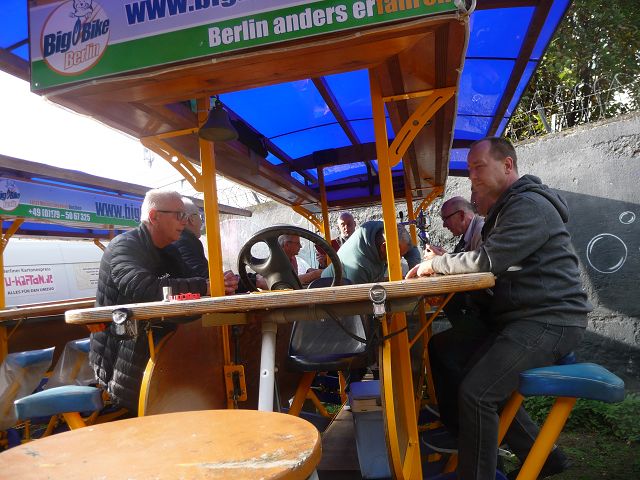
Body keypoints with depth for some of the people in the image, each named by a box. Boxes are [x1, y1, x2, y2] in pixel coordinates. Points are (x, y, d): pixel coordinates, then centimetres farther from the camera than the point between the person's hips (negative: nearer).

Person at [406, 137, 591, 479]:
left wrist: (434, 264, -9)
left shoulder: (530, 206, -13)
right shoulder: (506, 208, 21)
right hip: (521, 318, 11)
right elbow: (490, 265, 17)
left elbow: (488, 261, -24)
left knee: (475, 392, -22)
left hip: (548, 322, -11)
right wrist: (442, 264, 0)